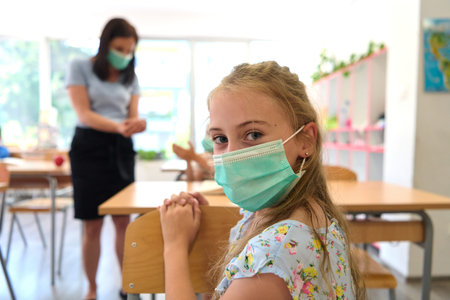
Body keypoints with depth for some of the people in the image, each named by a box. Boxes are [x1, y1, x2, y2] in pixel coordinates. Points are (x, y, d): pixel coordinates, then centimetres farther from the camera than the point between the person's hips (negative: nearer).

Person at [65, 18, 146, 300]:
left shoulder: (130, 76, 9)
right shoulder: (81, 67, -2)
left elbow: (132, 115, 5)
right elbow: (84, 114, -12)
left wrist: (138, 124, -21)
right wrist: (118, 126, -29)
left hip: (121, 149, 3)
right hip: (90, 147, -3)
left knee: (123, 221, 4)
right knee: (92, 225, 1)